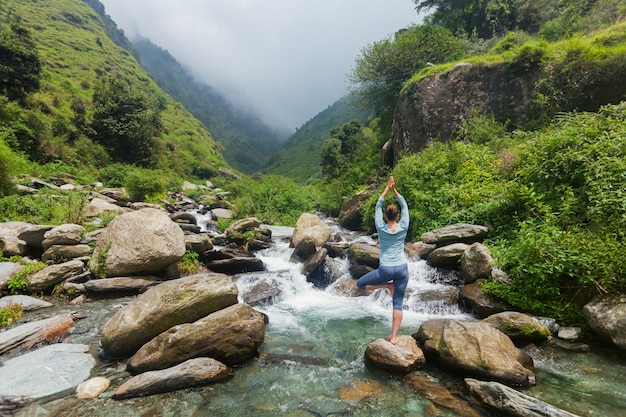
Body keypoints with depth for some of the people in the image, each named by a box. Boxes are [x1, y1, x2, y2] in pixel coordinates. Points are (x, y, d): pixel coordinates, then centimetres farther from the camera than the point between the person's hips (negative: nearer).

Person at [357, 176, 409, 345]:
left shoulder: (381, 228, -7)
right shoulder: (403, 228, -3)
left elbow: (378, 206, 3)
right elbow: (405, 206, 8)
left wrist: (387, 189, 6)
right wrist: (395, 190, 8)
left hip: (385, 269, -3)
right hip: (402, 268, 3)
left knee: (360, 284, 18)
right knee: (398, 304, 10)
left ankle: (388, 285, 8)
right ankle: (393, 337, 10)